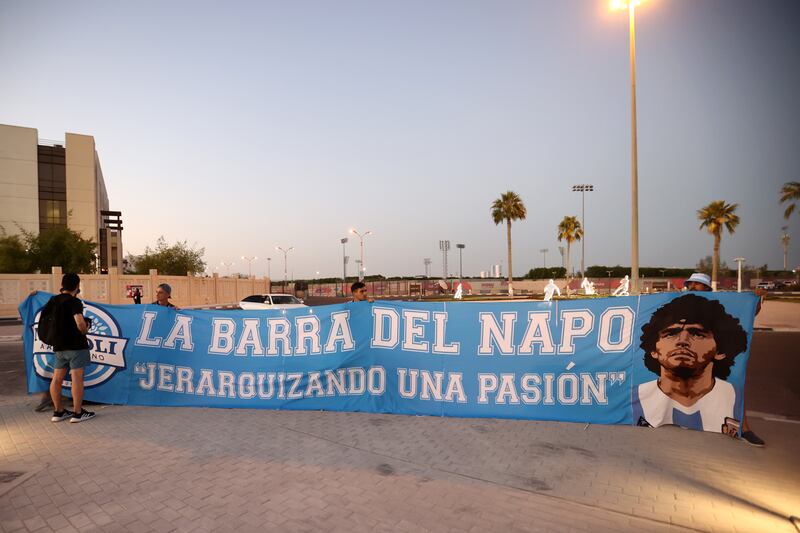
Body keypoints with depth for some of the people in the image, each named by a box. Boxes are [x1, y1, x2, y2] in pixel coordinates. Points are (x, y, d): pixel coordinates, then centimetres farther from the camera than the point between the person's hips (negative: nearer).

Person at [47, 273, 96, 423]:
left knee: (57, 378, 11)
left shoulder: (53, 301, 9)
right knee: (77, 378, -4)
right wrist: (85, 330, -6)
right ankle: (77, 413, -1)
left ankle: (58, 411, 20)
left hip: (58, 345, 8)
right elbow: (80, 323, -25)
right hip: (75, 345, -8)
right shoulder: (74, 302, -14)